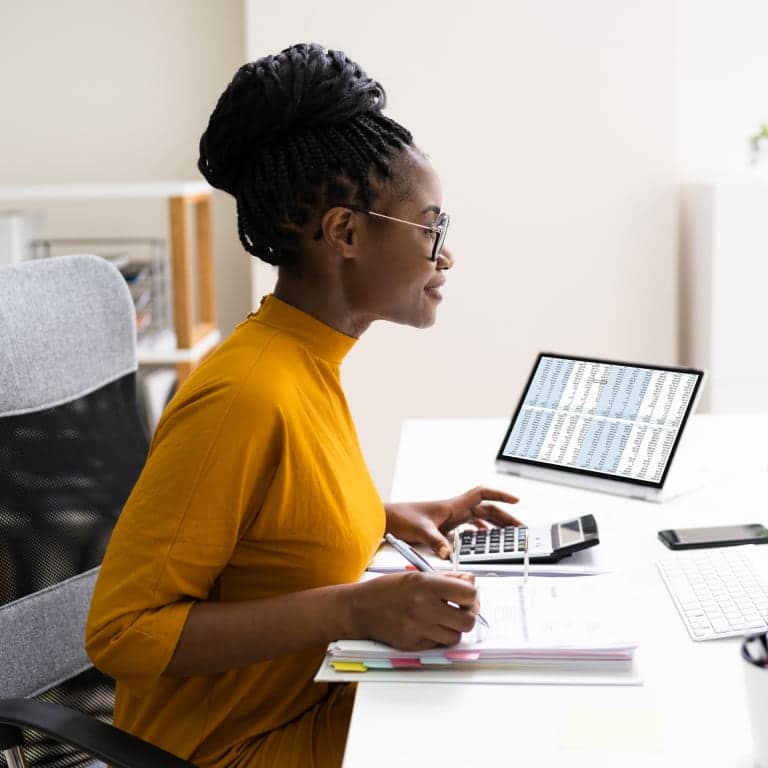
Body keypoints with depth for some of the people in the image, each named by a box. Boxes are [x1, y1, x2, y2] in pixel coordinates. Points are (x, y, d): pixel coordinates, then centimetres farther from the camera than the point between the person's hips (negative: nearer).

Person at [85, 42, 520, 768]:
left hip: (318, 701, 8)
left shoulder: (311, 359, 0)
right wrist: (353, 610, -29)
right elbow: (120, 630, -24)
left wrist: (391, 516, 4)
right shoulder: (246, 393, -25)